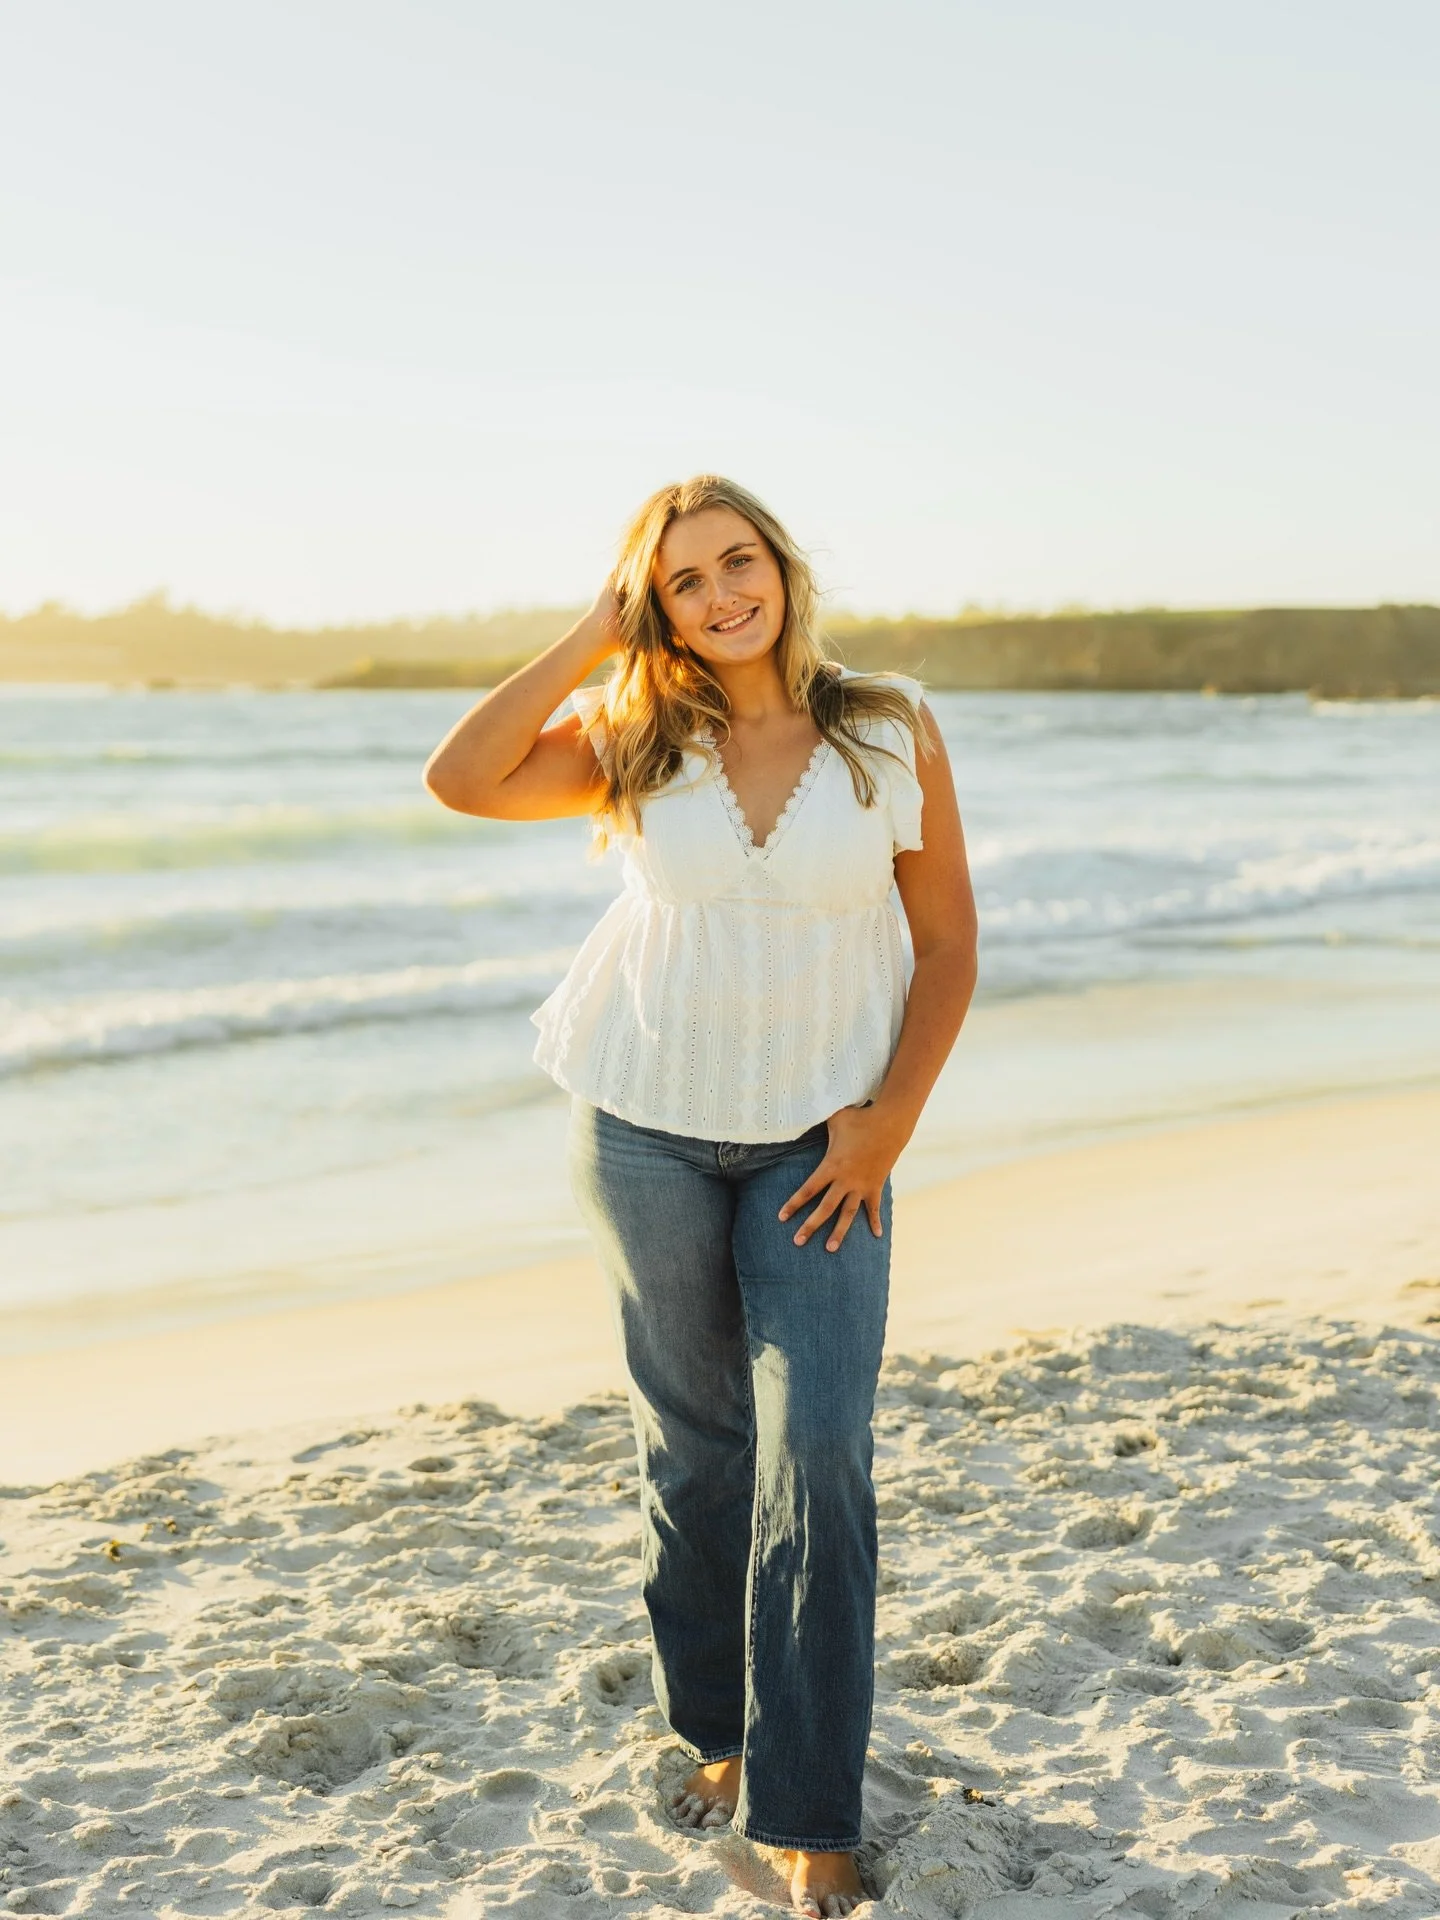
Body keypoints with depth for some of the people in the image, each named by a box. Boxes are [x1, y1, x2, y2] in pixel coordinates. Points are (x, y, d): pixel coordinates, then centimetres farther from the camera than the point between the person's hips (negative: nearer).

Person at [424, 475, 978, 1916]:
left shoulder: (892, 732, -5)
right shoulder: (639, 743, -2)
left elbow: (947, 942, 0)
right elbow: (462, 780, -17)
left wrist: (890, 1120, -8)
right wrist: (591, 636, -13)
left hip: (817, 1141, -1)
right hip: (649, 1126, 1)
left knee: (815, 1456, -8)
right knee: (693, 1440, 11)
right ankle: (720, 1730, 31)